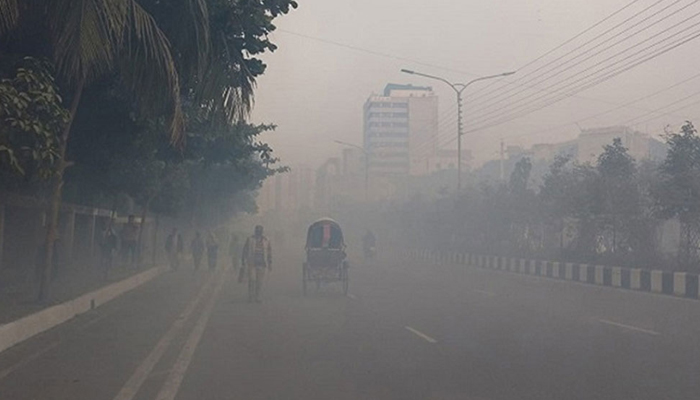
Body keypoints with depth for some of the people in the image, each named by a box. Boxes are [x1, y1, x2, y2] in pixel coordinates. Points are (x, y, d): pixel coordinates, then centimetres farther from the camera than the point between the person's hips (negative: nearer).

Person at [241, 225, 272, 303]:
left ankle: (257, 298, 12)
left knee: (259, 282, 1)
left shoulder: (266, 241, 5)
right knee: (251, 280, -11)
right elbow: (244, 252, 5)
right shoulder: (249, 240, 1)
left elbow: (269, 254, 10)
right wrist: (242, 263, 2)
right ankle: (250, 298, -8)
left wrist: (270, 266, 7)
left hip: (261, 265, 2)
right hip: (251, 264, -1)